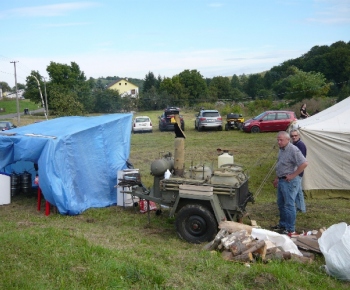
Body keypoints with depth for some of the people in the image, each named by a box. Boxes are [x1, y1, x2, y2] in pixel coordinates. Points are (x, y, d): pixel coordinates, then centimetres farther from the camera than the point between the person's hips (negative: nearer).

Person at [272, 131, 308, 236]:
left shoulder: (293, 150, -19)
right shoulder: (281, 149, 10)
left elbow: (304, 163, -28)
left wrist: (293, 175, -22)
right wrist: (277, 178, 22)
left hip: (289, 181, -10)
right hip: (281, 180, 10)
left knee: (289, 205, -2)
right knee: (281, 204, 18)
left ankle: (290, 230, 6)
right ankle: (283, 224, 33)